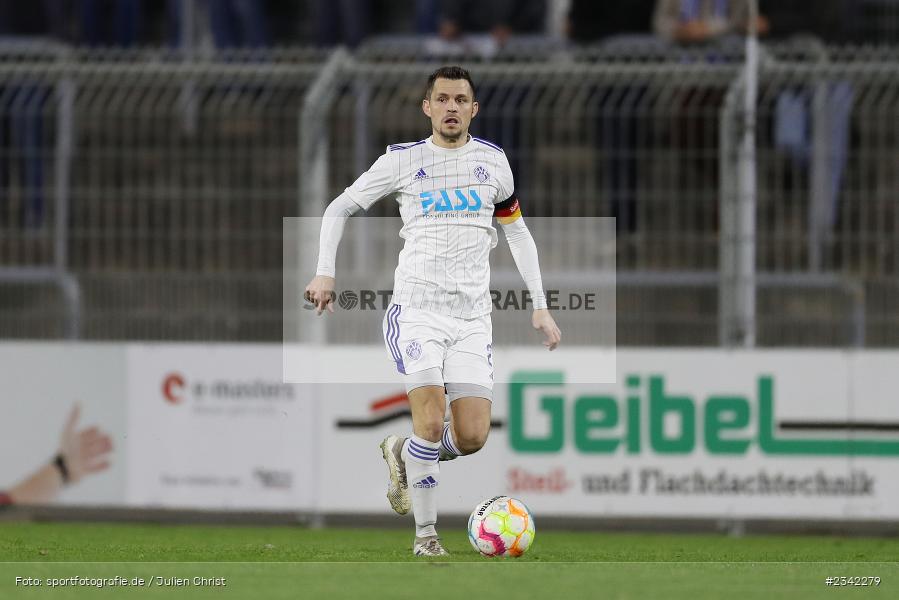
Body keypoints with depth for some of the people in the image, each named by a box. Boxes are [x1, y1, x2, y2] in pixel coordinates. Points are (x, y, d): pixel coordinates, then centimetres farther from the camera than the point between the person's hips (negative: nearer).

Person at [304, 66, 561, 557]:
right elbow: (340, 208, 12)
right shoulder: (402, 161, 2)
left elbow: (517, 230, 21)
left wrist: (540, 307, 15)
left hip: (472, 317, 3)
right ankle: (425, 534, -4)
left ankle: (401, 453, 24)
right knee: (432, 421, -20)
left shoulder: (491, 160, 9)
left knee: (472, 437, -8)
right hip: (416, 308, -3)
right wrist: (325, 273, -1)